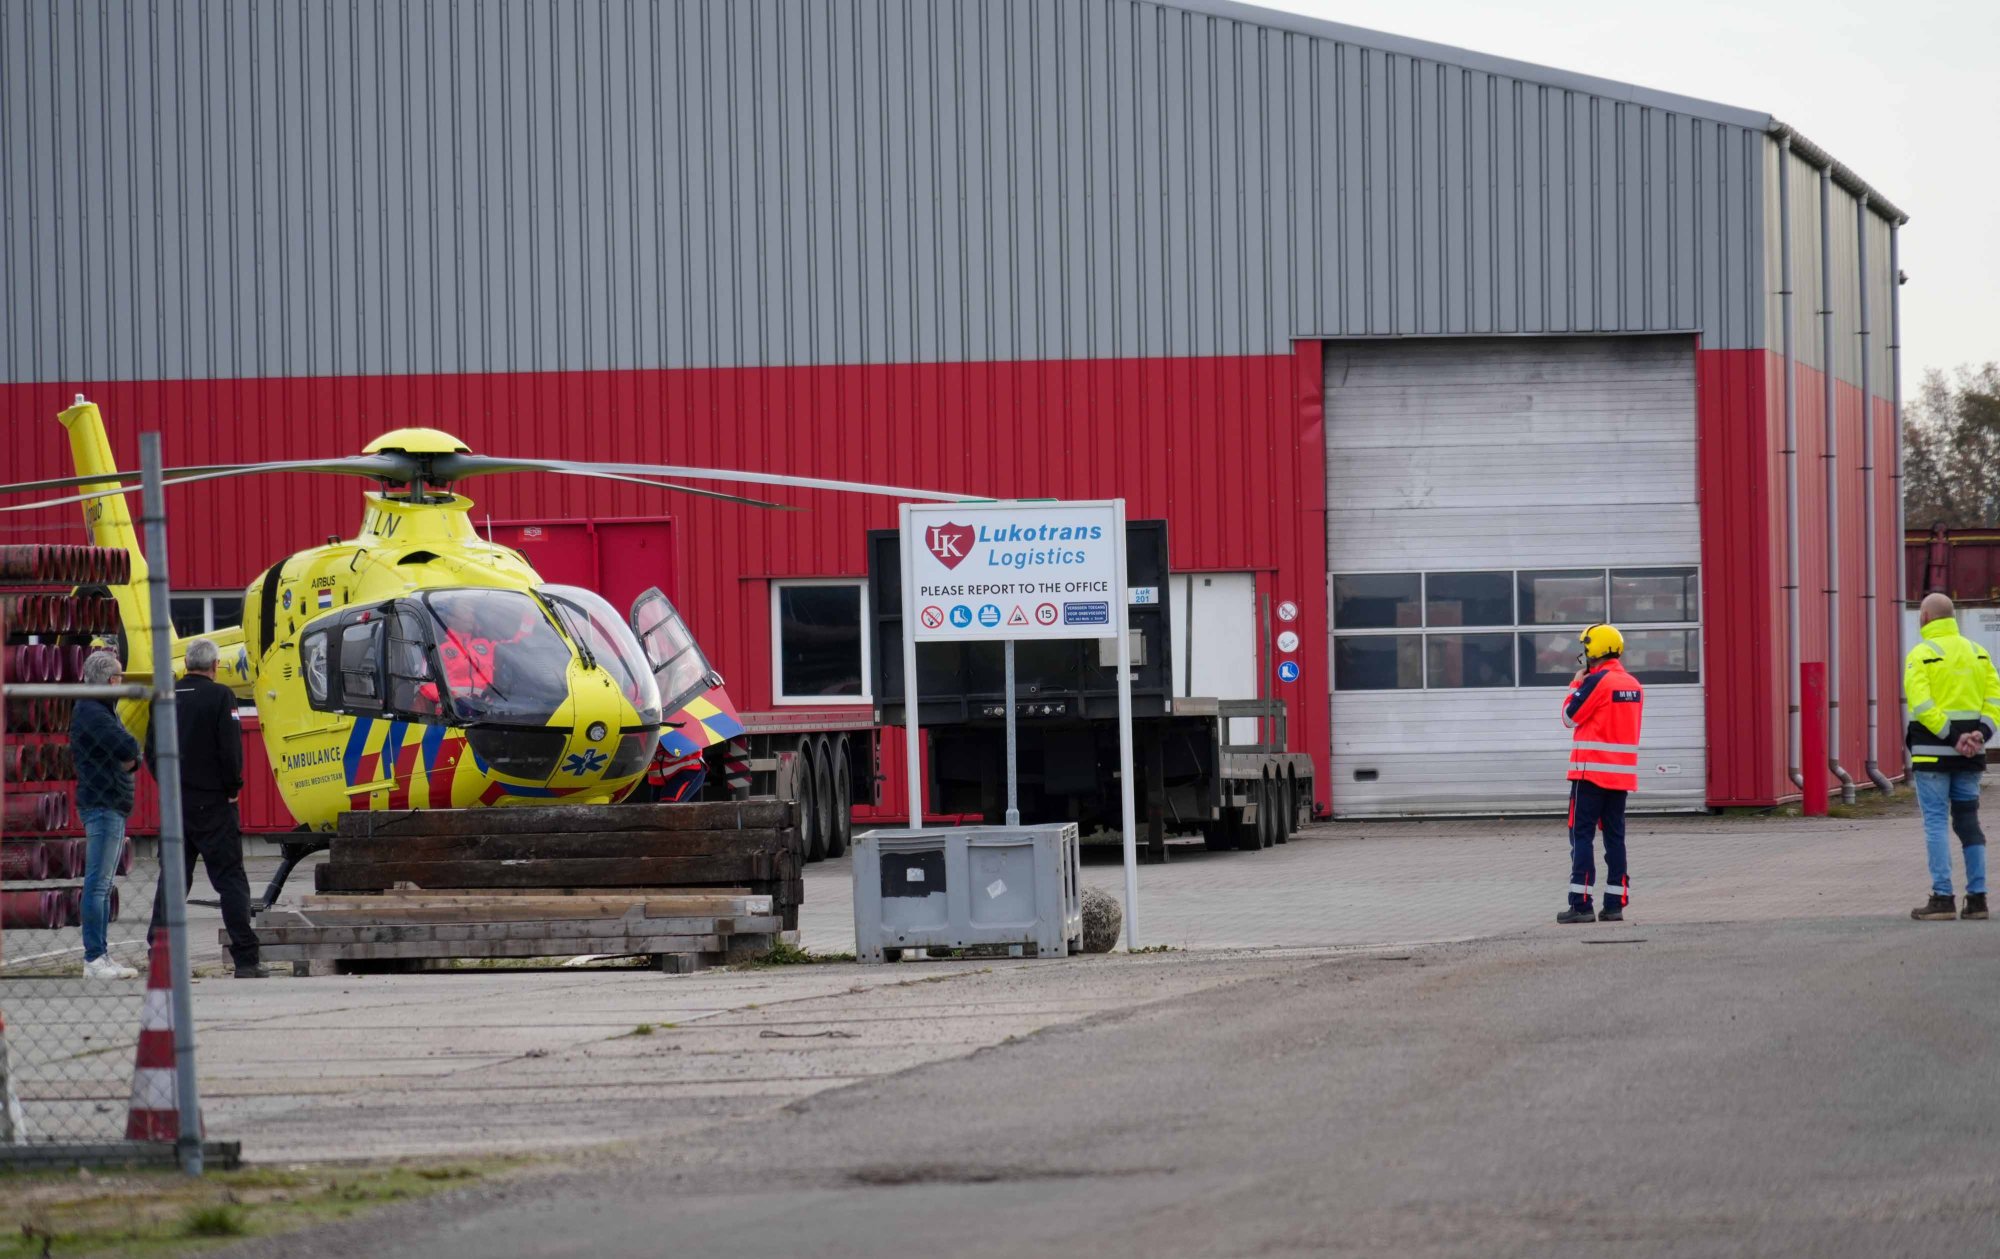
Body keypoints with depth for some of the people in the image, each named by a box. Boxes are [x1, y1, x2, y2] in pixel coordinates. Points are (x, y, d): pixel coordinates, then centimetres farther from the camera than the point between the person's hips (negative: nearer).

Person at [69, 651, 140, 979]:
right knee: (98, 884, -12)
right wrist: (129, 755, -1)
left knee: (103, 885, 12)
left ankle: (101, 955, 16)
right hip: (102, 805, -11)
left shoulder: (102, 711, 20)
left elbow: (131, 755, 17)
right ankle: (94, 958, -14)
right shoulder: (91, 713, -13)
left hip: (114, 806, 11)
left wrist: (129, 758, -4)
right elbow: (129, 748, -22)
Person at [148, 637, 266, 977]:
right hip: (212, 803, -4)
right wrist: (232, 787, -1)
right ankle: (245, 959, -5)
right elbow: (230, 749, -15)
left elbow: (152, 752, 8)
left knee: (171, 879, 10)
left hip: (175, 801, 4)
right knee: (230, 879, -1)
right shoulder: (220, 697, -10)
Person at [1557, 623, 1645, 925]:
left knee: (1582, 834, -4)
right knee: (1614, 835, 10)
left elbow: (1570, 717, -7)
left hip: (1591, 771, -7)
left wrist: (1577, 683, 6)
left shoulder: (1597, 682, -13)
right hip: (1622, 773, 7)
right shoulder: (1634, 685, 11)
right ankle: (1615, 903, 8)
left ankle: (1580, 903, -9)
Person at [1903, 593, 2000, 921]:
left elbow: (1921, 704, -19)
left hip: (1933, 751, -6)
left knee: (1936, 822, -3)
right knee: (1968, 821, 11)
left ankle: (1942, 898, -9)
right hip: (1969, 757, 6)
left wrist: (1951, 738, -17)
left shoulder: (1921, 655, -8)